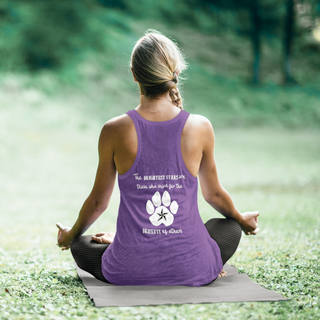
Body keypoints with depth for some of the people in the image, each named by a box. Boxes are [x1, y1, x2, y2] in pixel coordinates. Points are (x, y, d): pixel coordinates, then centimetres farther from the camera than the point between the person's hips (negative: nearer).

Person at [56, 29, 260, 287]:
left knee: (80, 245, 32)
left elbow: (98, 201, 4)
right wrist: (242, 220, 31)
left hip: (128, 272, 0)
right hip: (192, 271, 0)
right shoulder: (200, 128, -7)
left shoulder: (115, 131, -9)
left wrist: (70, 234, 25)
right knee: (230, 228, 33)